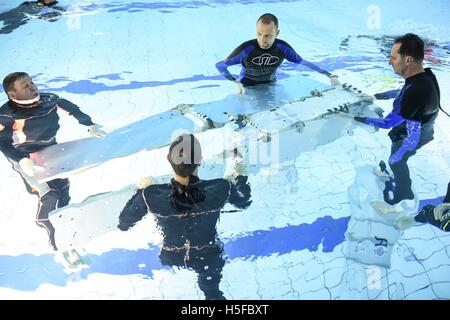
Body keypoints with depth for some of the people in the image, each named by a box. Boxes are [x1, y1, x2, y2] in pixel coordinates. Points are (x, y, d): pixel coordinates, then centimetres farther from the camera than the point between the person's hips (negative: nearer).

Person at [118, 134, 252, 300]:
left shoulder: (150, 195, -32)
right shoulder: (221, 189, -31)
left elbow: (123, 224, -11)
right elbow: (244, 202, -6)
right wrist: (240, 176, 12)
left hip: (171, 260, 0)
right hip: (209, 258, 0)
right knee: (212, 292, 33)